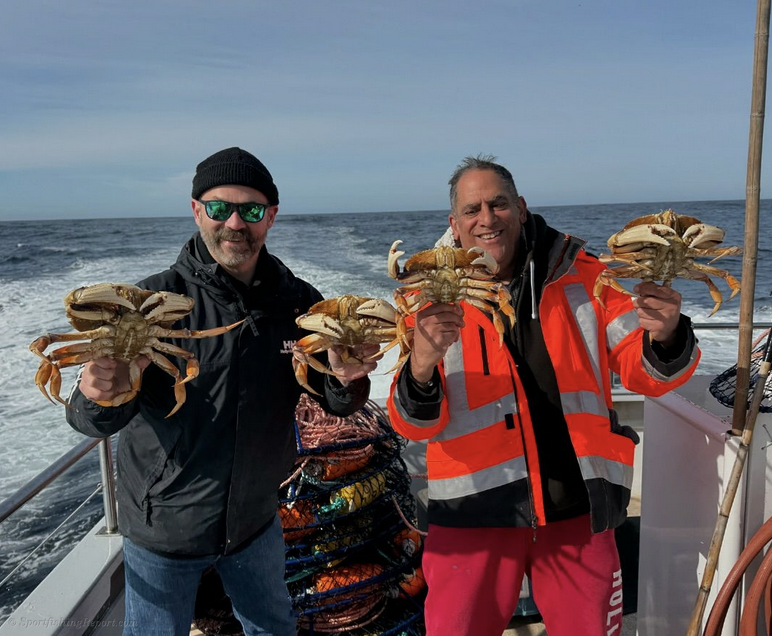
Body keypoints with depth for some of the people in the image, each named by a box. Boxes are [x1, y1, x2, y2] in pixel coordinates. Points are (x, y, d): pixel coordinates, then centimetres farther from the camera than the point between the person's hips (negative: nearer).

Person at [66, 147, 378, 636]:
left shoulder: (298, 301, -9)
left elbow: (336, 403, -5)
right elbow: (92, 421, -22)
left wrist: (346, 380, -27)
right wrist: (103, 397, -45)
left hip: (256, 518, 3)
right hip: (164, 527, -3)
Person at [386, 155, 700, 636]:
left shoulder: (580, 274, -2)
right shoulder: (434, 295, -5)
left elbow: (644, 373, 0)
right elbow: (415, 425, -9)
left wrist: (664, 338, -23)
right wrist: (421, 366, -31)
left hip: (577, 506, 2)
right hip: (475, 509, -1)